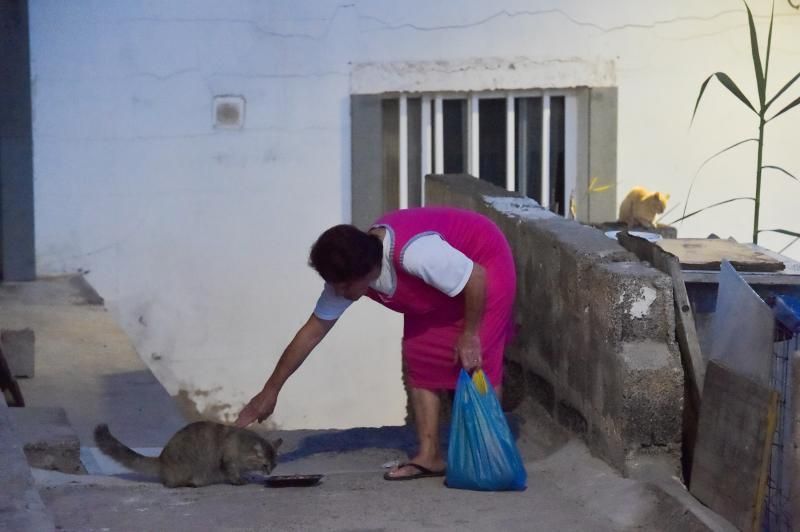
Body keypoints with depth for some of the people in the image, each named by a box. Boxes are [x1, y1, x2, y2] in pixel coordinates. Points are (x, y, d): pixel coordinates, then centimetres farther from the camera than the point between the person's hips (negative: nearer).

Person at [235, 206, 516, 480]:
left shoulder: (414, 253, -43)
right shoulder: (346, 273, -19)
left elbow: (476, 278, -32)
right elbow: (312, 332, -10)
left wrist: (470, 334, -22)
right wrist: (270, 390, -8)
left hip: (485, 264, -7)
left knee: (477, 364, -14)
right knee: (418, 361, -1)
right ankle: (429, 455, 2)